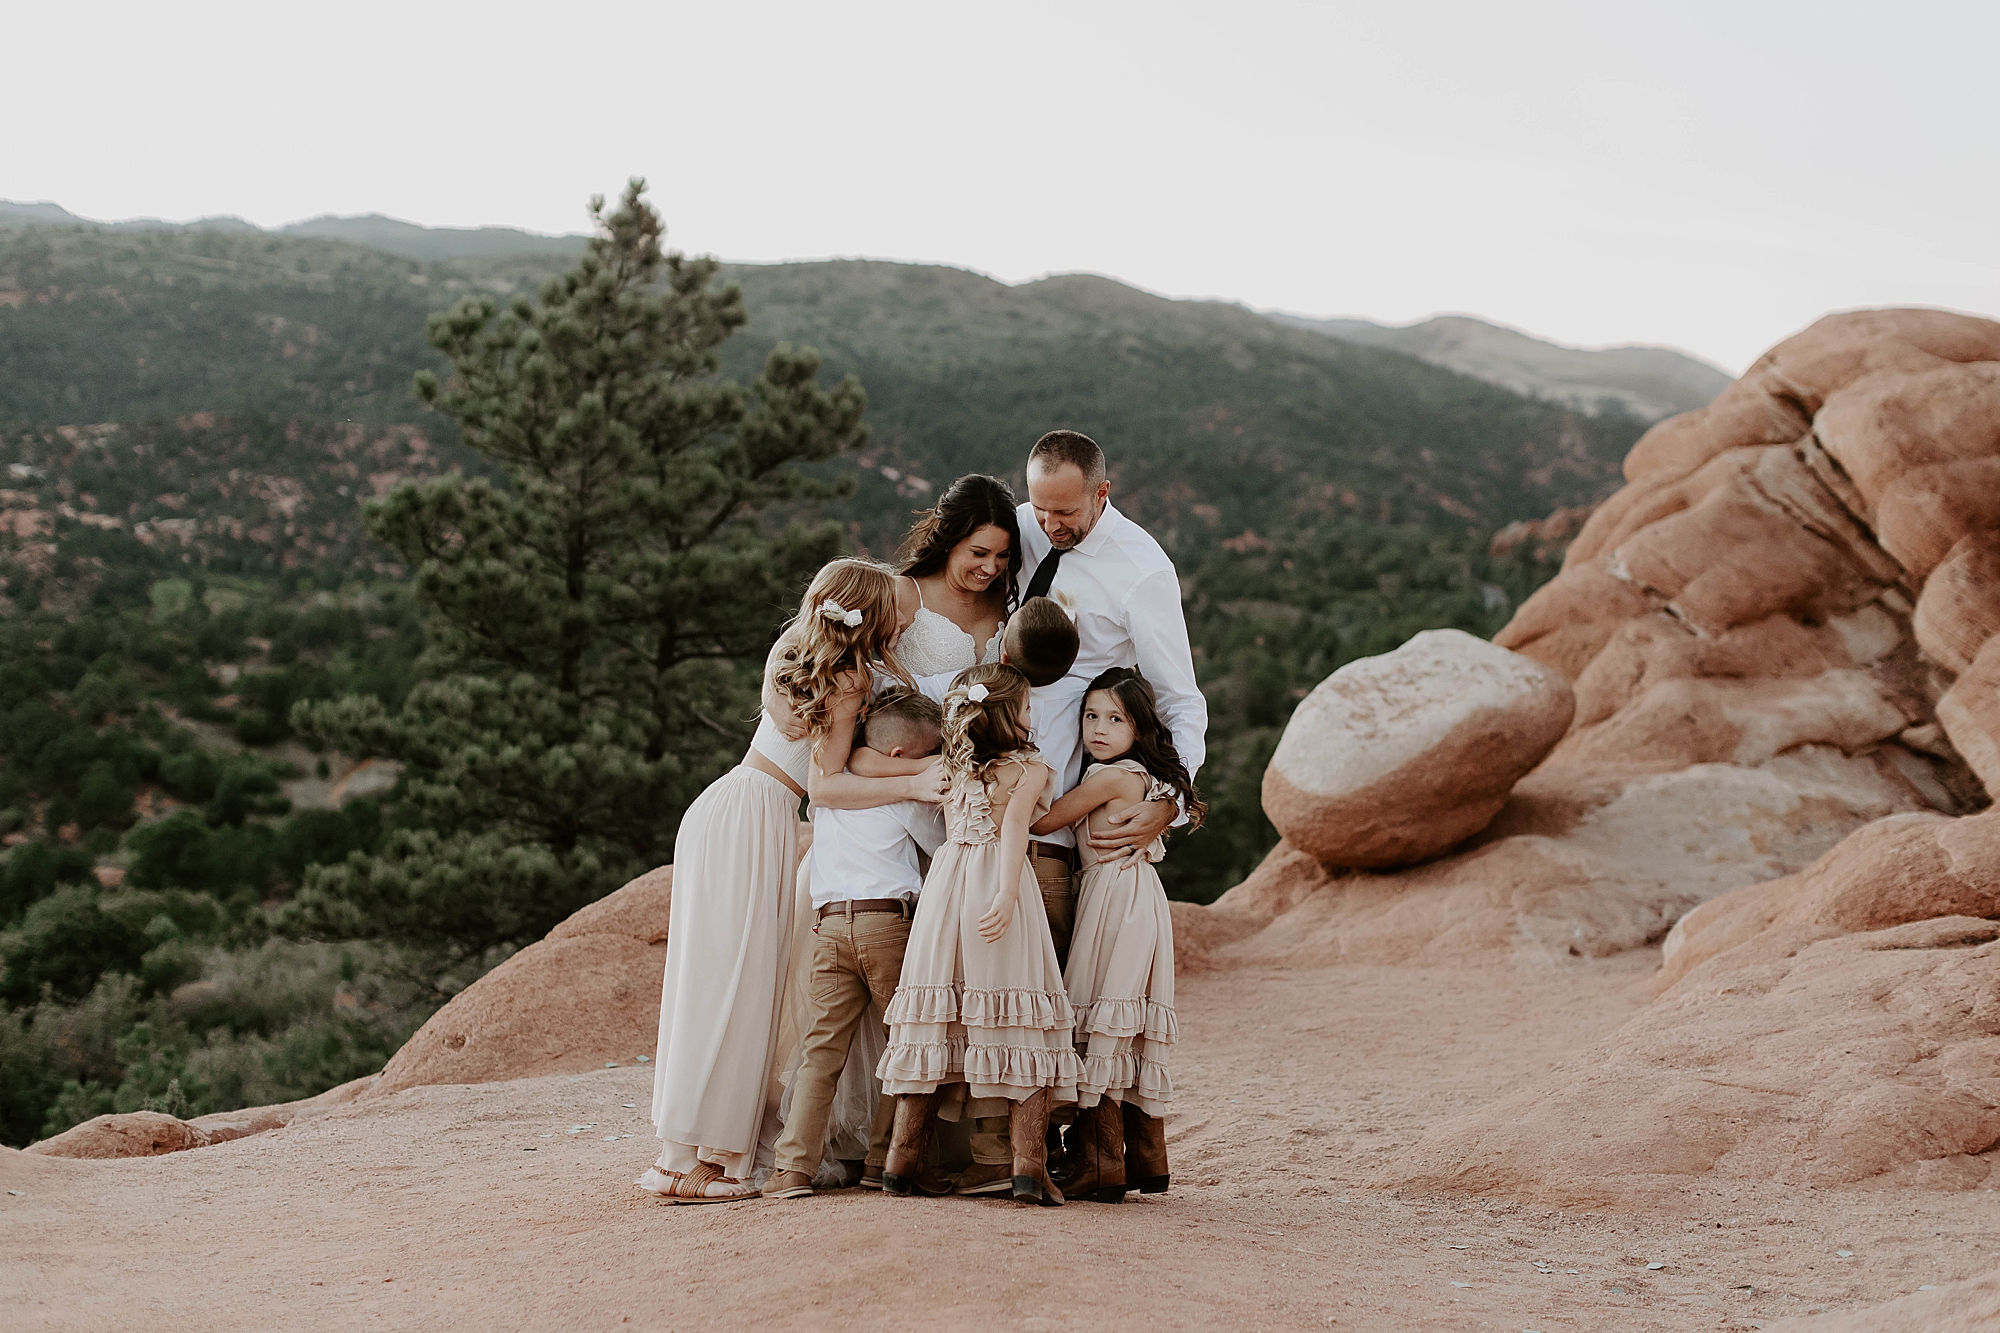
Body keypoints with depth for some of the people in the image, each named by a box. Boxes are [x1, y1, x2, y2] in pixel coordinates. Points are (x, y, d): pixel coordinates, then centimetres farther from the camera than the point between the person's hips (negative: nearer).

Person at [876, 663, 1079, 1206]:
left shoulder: (952, 770, 16)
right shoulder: (1029, 769, 1)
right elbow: (1014, 826, -16)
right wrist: (1006, 895, -27)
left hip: (946, 880, 5)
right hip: (998, 881, -5)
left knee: (937, 1020, 9)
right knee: (1019, 1024, -2)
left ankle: (904, 1156, 9)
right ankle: (1028, 1162, -9)